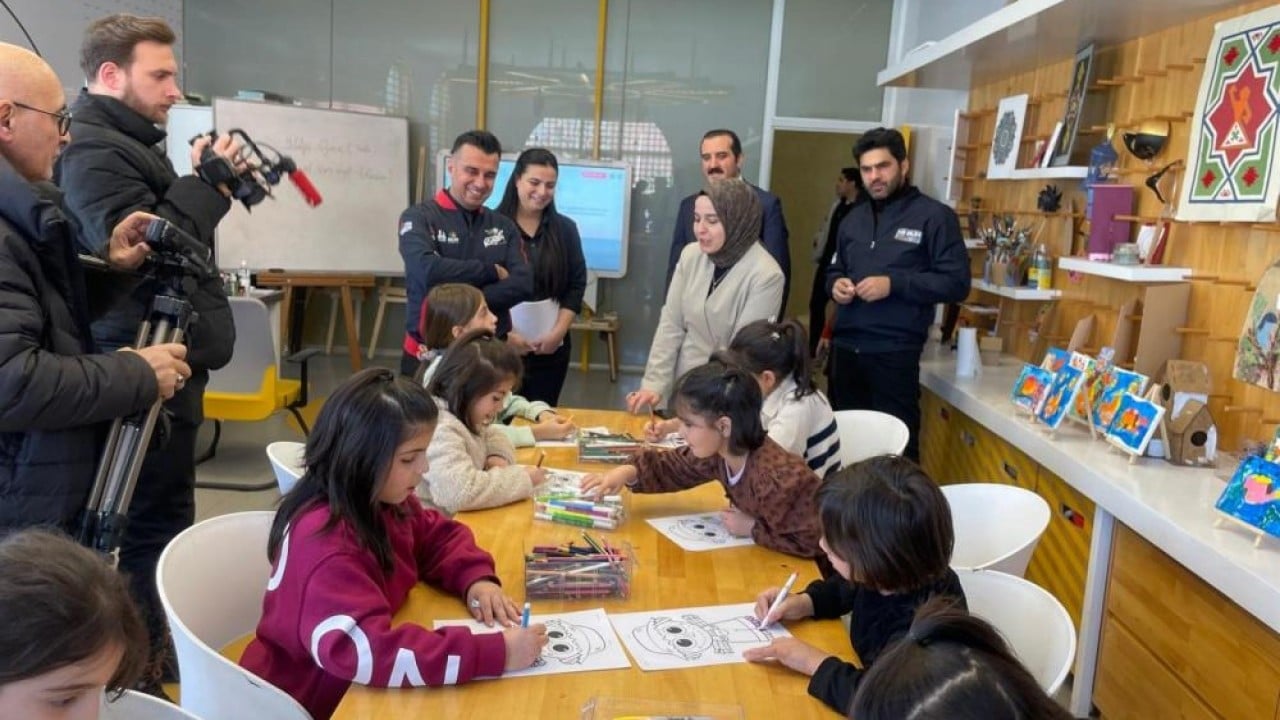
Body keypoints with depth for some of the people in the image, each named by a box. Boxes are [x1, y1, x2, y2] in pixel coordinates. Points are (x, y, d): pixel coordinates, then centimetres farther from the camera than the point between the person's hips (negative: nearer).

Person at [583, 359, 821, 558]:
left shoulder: (777, 478, -32)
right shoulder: (718, 451, -9)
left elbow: (814, 542, -30)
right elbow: (672, 467, 5)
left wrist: (752, 528, -22)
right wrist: (629, 472, -13)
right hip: (762, 558, 7)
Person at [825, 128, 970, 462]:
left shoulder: (934, 216, -5)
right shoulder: (853, 218, 16)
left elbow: (956, 283, -11)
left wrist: (893, 284, -20)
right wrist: (836, 284, 2)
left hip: (894, 352, -6)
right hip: (845, 347, 6)